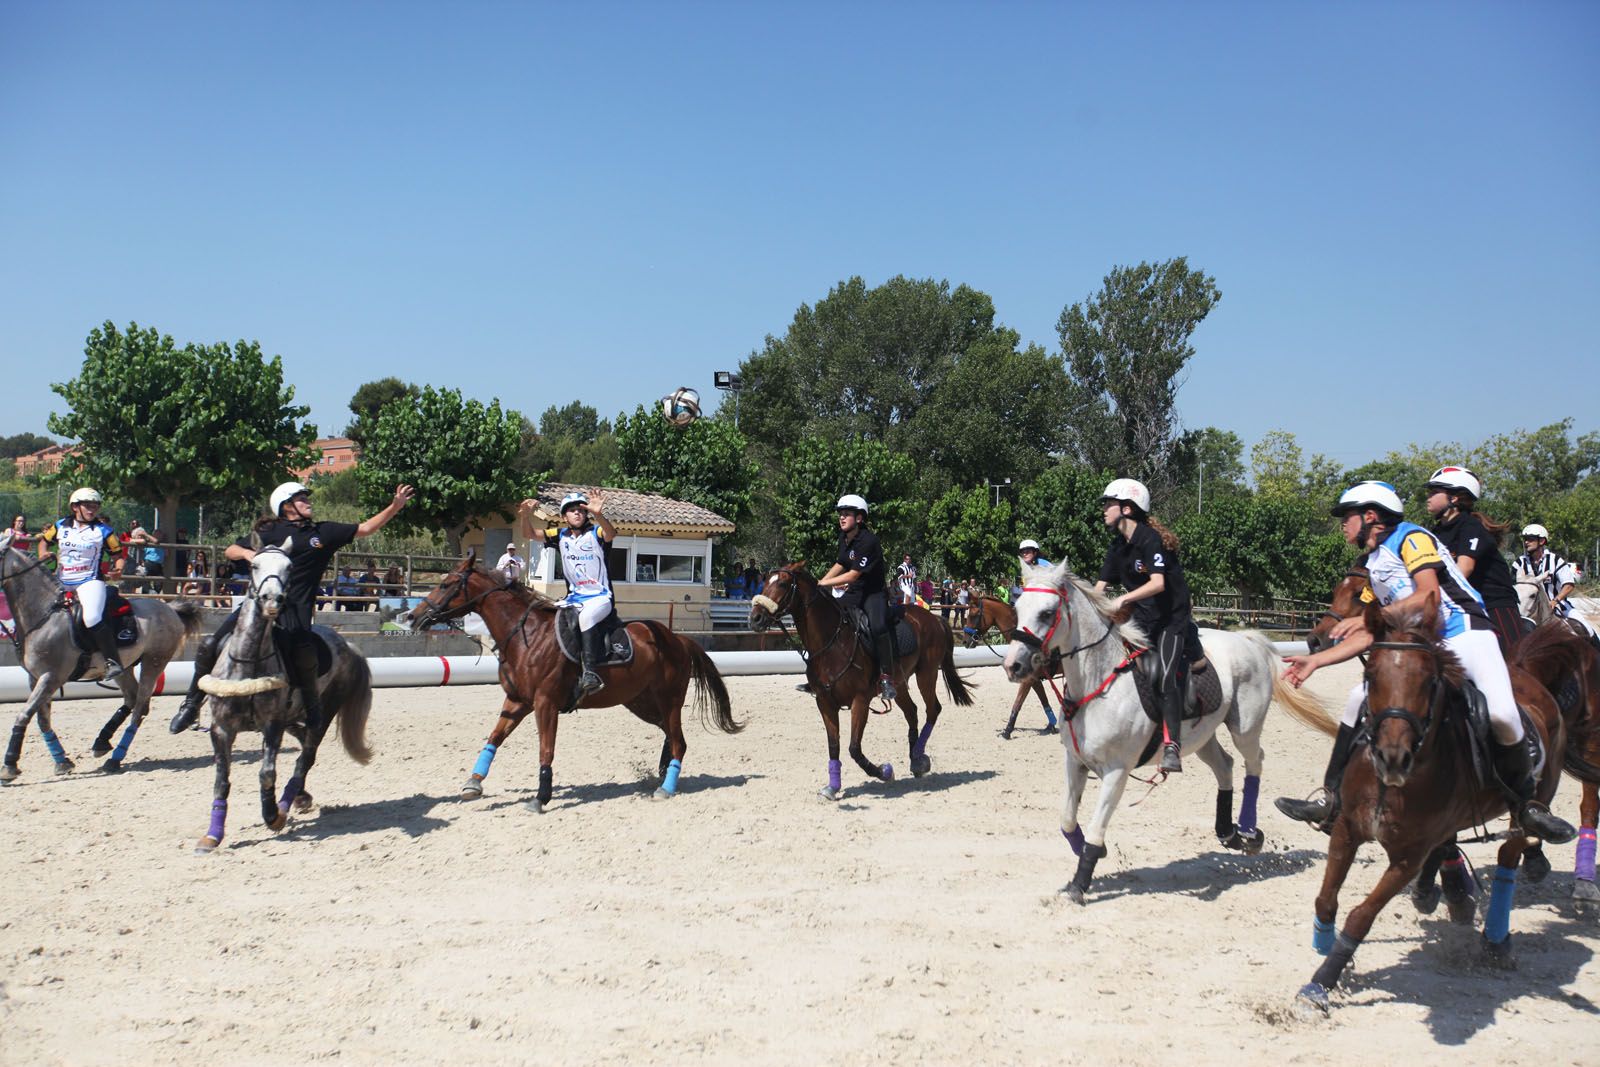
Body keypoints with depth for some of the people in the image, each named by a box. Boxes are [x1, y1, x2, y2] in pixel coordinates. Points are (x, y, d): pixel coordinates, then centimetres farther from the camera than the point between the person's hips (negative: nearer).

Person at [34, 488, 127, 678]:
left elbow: (118, 554, 4)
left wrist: (118, 570, -16)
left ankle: (112, 661, -25)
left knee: (92, 618, -29)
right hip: (60, 583, 6)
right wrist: (43, 554, 6)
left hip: (89, 582, -5)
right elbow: (44, 541, 27)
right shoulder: (60, 526, 10)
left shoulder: (103, 531, 1)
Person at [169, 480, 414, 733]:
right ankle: (191, 704, 13)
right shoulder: (269, 532, 12)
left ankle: (313, 710, 5)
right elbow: (230, 550, 14)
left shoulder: (324, 532, 14)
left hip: (295, 610, -1)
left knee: (304, 661, -23)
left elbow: (366, 528, 14)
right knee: (210, 646, -8)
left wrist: (395, 506, 6)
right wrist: (248, 554, -8)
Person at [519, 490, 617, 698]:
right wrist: (526, 516, -21)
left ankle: (591, 673, -38)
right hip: (575, 597, 7)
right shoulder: (561, 536, 7)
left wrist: (598, 515, -51)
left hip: (601, 597, -7)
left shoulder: (595, 533, -8)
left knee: (585, 617, -35)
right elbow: (531, 533, 1)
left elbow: (611, 534, -31)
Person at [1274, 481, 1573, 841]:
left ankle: (1527, 805, -7)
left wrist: (1366, 617, -22)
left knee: (1501, 713, -30)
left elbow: (1429, 595, -20)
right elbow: (1368, 637, 21)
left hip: (1465, 633, -8)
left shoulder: (1411, 537, -4)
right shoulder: (1372, 569, 20)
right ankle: (1331, 801, -1)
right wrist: (1315, 661, 15)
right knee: (1360, 699, -3)